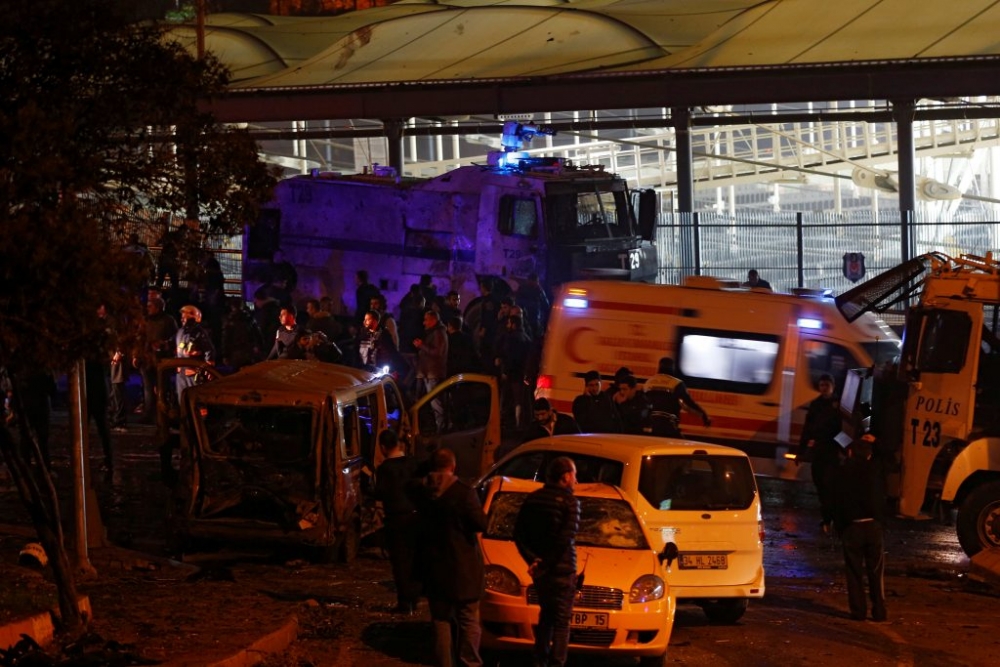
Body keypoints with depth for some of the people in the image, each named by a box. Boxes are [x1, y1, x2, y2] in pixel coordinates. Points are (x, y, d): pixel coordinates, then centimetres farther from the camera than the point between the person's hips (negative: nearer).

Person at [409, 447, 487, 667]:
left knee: (441, 619, 13)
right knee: (468, 620, 5)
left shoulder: (421, 490, -3)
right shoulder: (463, 492, -18)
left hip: (434, 567, 4)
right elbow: (481, 524, -15)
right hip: (463, 568, -4)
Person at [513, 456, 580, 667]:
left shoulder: (532, 499, 7)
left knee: (546, 615, 20)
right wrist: (546, 564, -12)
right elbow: (566, 539, -20)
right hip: (562, 570, -6)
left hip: (539, 570, 6)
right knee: (561, 620, -1)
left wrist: (532, 559, -2)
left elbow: (518, 534, 4)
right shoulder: (569, 501, -12)